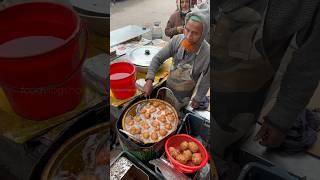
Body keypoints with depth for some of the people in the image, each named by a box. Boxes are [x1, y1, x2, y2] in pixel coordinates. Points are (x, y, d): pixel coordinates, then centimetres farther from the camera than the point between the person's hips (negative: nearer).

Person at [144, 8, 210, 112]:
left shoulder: (208, 54, -31)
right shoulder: (177, 40, -25)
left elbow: (206, 81, -15)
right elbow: (158, 58, -16)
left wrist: (198, 99, -3)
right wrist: (149, 80, -28)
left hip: (184, 93, -3)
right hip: (168, 85, 3)